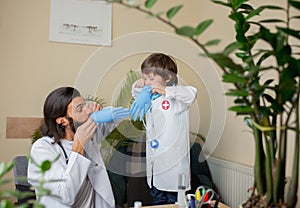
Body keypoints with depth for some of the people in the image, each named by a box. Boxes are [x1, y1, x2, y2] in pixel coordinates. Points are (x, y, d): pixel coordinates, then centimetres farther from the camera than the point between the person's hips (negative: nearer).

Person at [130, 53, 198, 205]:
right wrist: (138, 86, 5)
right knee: (157, 201, 20)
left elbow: (191, 94, -33)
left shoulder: (175, 97, -14)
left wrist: (166, 90, -35)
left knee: (174, 202, 6)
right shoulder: (150, 96, 9)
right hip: (155, 162, 7)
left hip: (173, 164, -7)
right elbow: (136, 95, 26)